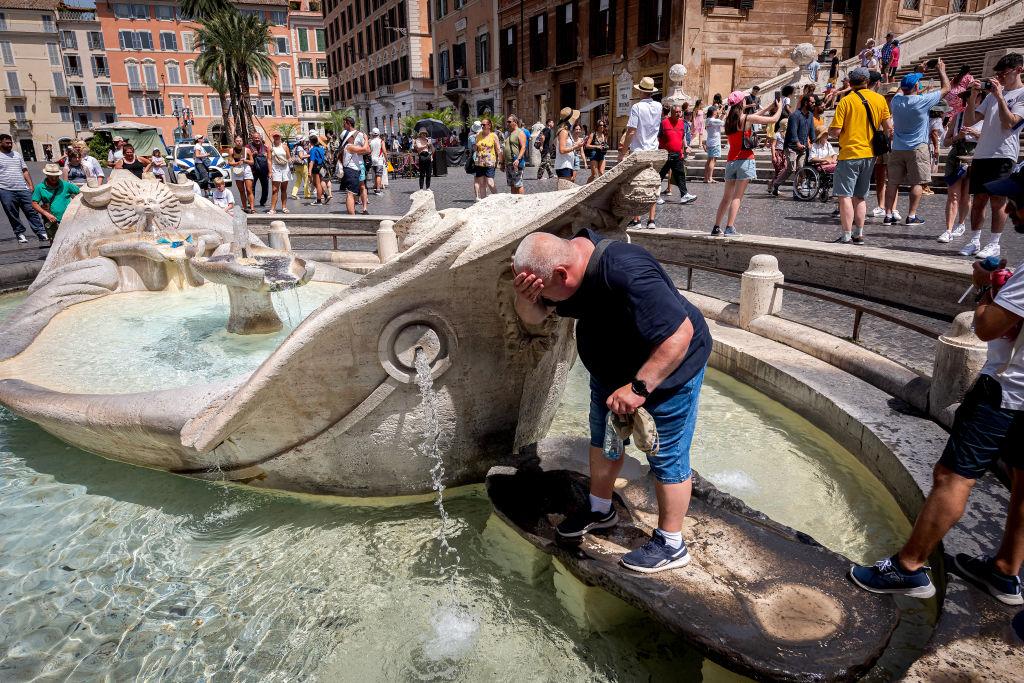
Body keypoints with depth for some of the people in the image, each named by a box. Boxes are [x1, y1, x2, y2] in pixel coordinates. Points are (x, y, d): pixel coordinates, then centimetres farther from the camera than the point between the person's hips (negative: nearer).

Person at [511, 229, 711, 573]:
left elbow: (680, 334, -38)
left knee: (667, 457, 4)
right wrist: (525, 297, -30)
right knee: (603, 440, 21)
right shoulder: (567, 259, -15)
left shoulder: (628, 275, -41)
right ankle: (600, 510, 44)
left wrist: (639, 387, -36)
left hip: (667, 369, -8)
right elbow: (533, 316, -6)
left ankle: (671, 544, 24)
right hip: (613, 369, 9)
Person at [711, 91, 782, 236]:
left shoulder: (728, 119, 10)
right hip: (745, 160, -6)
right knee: (737, 197, -8)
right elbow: (774, 119, -2)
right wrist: (779, 108, 18)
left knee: (726, 197, 11)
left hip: (731, 161, 6)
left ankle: (716, 227, 9)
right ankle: (729, 228, -14)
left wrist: (769, 107, 30)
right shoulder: (747, 118, -8)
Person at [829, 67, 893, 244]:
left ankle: (846, 236, -8)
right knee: (860, 197, 15)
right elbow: (888, 127, 6)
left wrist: (831, 131, 8)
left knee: (845, 196, -4)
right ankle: (859, 234, 17)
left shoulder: (846, 101, -9)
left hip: (849, 153, -5)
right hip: (870, 154, 6)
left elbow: (835, 131, -14)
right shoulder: (880, 99, 5)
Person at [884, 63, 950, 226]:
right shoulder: (923, 101, -12)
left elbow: (905, 91, 24)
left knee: (893, 182, 4)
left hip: (897, 149, 4)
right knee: (917, 182, 2)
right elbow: (946, 88, 0)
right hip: (917, 148, -4)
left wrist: (919, 72, 32)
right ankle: (912, 216, 1)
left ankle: (888, 215, 2)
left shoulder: (896, 100, 0)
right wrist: (941, 70, 15)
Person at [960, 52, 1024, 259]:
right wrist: (973, 96, -1)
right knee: (978, 199, 7)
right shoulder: (992, 93, 18)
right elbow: (969, 121, 12)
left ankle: (994, 244, 1)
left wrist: (999, 96, -15)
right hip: (981, 154, 6)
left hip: (1003, 155, -6)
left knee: (997, 200, -5)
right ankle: (974, 241, 13)